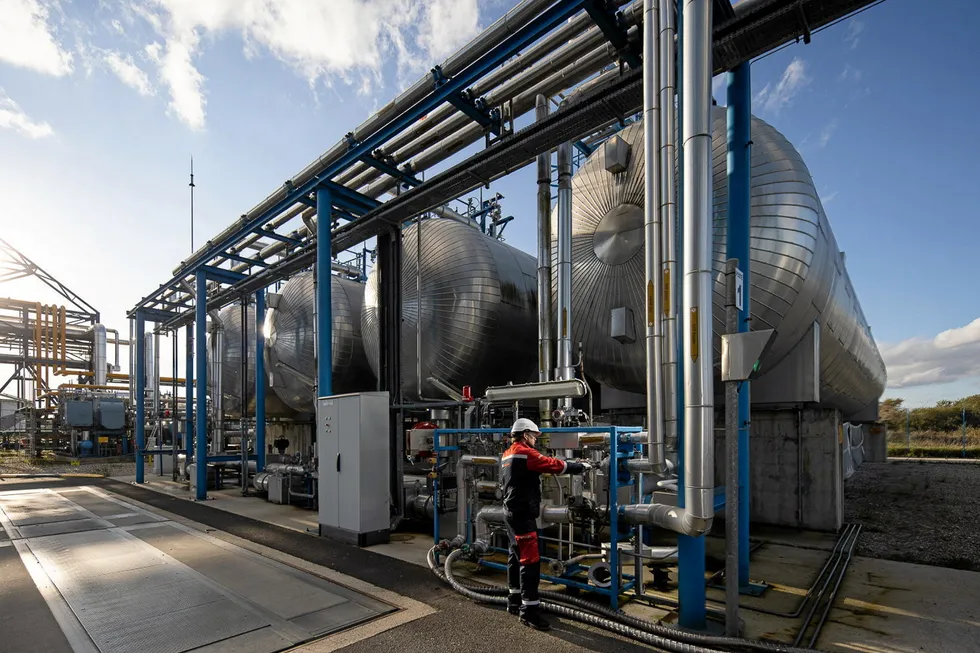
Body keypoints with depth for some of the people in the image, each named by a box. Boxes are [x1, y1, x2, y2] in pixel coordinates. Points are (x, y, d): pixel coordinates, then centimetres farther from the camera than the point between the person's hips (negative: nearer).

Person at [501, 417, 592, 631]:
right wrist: (581, 467, -5)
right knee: (530, 560, -7)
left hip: (513, 512, 10)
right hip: (523, 514, -10)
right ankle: (529, 610, -4)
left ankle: (515, 601, 28)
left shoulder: (508, 454, 14)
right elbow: (554, 465, -17)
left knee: (517, 556, 18)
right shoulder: (525, 453, -16)